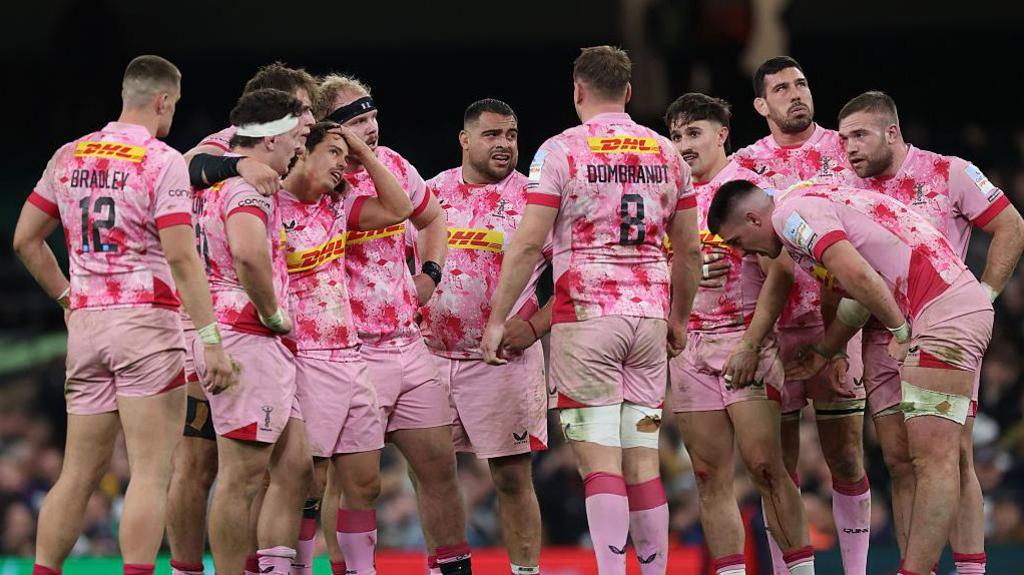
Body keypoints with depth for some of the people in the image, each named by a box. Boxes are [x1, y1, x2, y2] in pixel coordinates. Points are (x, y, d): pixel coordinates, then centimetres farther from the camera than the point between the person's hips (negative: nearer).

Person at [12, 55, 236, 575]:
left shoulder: (68, 157, 11)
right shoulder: (163, 162, -7)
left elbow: (25, 241, 16)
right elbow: (181, 257, -15)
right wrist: (209, 339, -17)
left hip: (86, 322, 6)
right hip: (147, 318, -6)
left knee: (79, 474, 12)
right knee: (150, 473, -6)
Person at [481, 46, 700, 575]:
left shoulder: (562, 150, -4)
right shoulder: (666, 154, 10)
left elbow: (528, 244, -9)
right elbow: (689, 249, 15)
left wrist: (496, 321, -2)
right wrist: (679, 318, 29)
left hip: (584, 316, -4)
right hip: (648, 314, 4)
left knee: (600, 462, -7)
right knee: (642, 461, 8)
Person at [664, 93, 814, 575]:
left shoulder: (748, 187, -4)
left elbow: (780, 273, -11)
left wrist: (751, 345, -16)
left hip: (743, 341, -6)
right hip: (688, 347, 6)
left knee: (765, 467, -12)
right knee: (711, 477, 2)